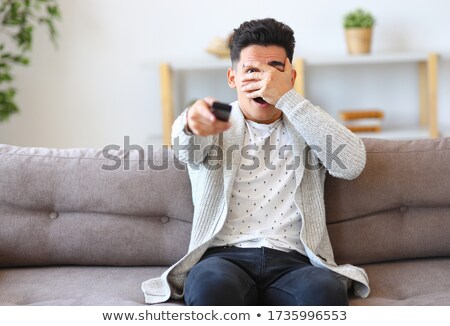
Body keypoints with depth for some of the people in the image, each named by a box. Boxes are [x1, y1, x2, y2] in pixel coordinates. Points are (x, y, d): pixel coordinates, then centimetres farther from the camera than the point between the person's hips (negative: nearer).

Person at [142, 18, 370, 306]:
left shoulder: (308, 127, 19)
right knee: (212, 285, -37)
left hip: (292, 262, 1)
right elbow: (185, 148, -10)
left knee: (326, 290, -35)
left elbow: (352, 163, -4)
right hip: (225, 257, 0)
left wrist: (287, 97, -9)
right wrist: (193, 121, -37)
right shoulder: (218, 123, 16)